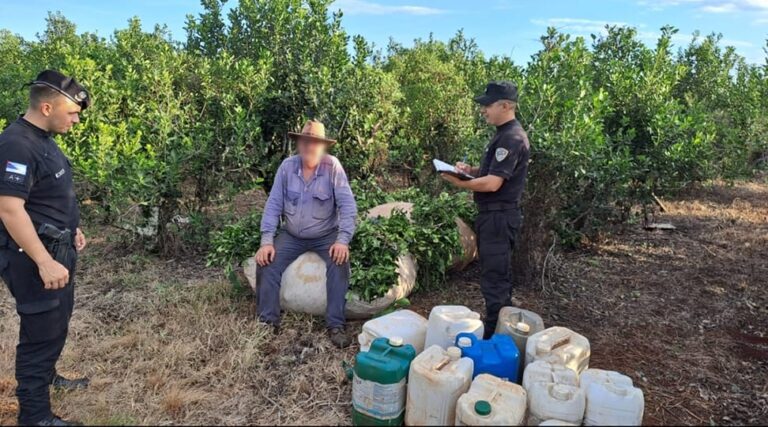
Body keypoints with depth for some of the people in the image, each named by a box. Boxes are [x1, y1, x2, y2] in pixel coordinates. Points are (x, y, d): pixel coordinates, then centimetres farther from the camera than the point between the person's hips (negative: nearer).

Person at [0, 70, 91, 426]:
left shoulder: (43, 139, 8)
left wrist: (71, 228, 22)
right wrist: (44, 262, -28)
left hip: (58, 249, 10)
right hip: (35, 257, -10)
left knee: (57, 321, 24)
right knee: (42, 330, 1)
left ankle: (46, 377, 45)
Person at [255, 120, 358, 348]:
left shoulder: (332, 166, -14)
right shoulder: (287, 166, -7)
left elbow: (348, 205, -17)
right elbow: (273, 205, -6)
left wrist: (343, 240, -28)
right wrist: (266, 241, -16)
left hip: (326, 235, -2)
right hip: (292, 235, 2)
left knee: (339, 263, -27)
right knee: (267, 263, -17)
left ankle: (336, 325, -18)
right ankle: (268, 322, -4)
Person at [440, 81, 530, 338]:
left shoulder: (512, 138, -19)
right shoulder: (504, 134, 14)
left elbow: (492, 183, -25)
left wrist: (459, 183, -13)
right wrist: (470, 170, 5)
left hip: (499, 216, -11)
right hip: (494, 214, 11)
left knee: (495, 278, -3)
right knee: (498, 274, 18)